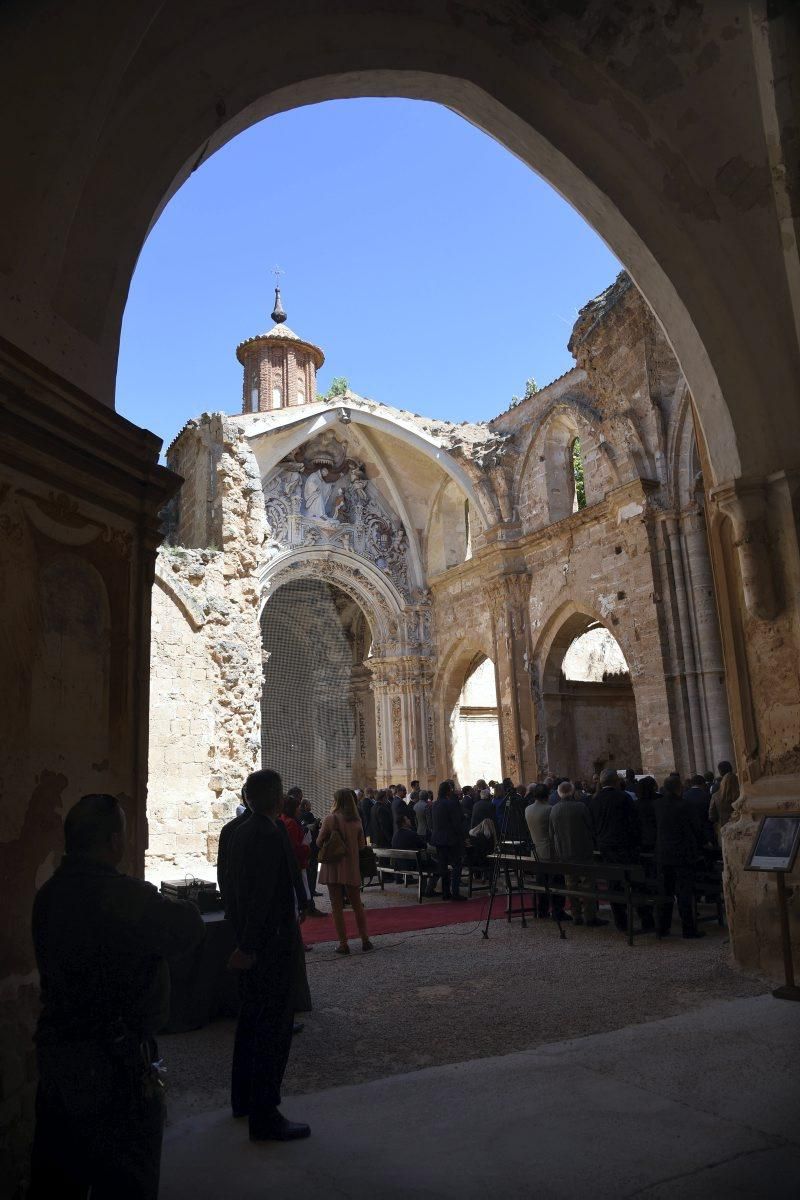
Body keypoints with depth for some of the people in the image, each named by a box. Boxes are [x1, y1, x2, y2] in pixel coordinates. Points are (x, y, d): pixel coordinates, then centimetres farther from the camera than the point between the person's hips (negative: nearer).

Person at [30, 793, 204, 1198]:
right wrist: (173, 904, 5)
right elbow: (189, 928, -16)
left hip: (53, 1053, 8)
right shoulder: (123, 895, -24)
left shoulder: (48, 894, 1)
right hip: (112, 1062, -8)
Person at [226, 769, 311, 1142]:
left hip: (250, 942, 10)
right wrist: (249, 947, -22)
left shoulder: (242, 833, 7)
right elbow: (261, 896, -26)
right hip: (271, 944, -10)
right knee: (274, 1027, 1)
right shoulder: (271, 836, -23)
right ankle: (265, 1117, 9)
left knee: (251, 1019, 22)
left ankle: (243, 1098, 36)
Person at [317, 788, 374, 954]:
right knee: (357, 905, 15)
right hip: (352, 868, 4)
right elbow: (361, 845, 6)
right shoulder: (357, 820, -1)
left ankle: (343, 943, 5)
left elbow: (319, 842, -6)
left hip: (334, 868, -3)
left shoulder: (331, 818, -12)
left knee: (337, 906, 5)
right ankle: (365, 940, 18)